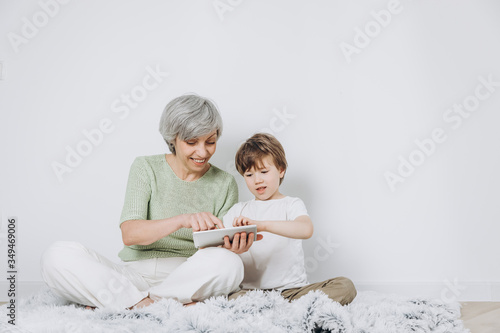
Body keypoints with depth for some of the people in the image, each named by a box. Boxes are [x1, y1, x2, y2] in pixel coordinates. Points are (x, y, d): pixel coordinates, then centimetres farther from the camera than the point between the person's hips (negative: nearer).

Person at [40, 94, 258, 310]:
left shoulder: (224, 184, 7)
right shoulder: (146, 169, 3)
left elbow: (221, 248, 6)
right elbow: (129, 234, -11)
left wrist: (233, 247, -20)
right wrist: (182, 220, -29)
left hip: (188, 280, 1)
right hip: (134, 274, -1)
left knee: (228, 263, -34)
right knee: (58, 255, -21)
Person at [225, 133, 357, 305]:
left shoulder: (292, 204, 7)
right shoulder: (237, 210, 17)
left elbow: (306, 230, -17)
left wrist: (261, 225, -30)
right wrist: (228, 248, -18)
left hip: (293, 289, 0)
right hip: (250, 290, 0)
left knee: (345, 286, -24)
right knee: (232, 300, -35)